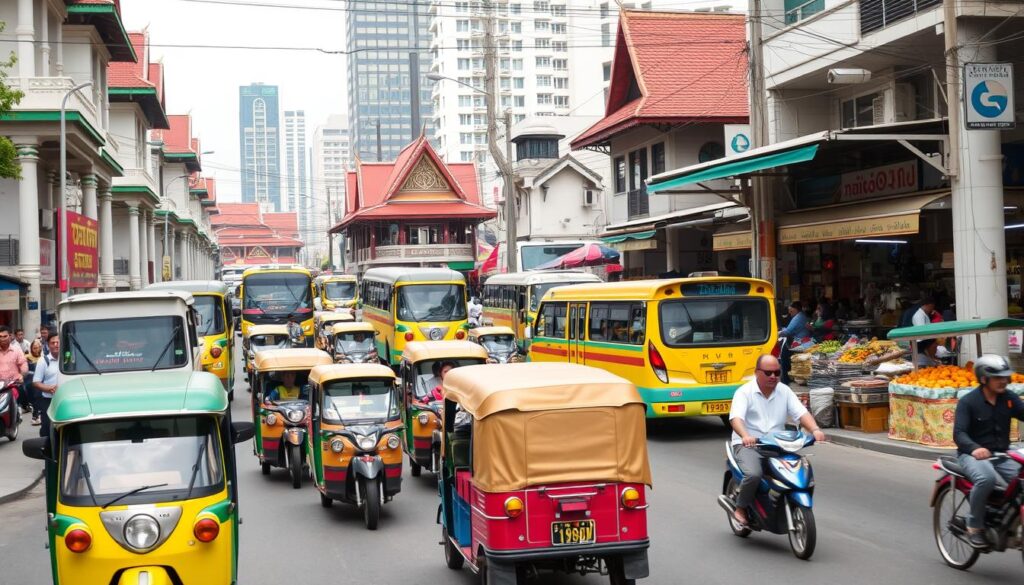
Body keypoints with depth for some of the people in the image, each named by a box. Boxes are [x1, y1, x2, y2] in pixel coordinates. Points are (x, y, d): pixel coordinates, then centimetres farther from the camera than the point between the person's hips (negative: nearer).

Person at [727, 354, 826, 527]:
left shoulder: (784, 391, 11)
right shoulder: (744, 392, -4)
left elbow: (801, 413, -1)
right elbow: (736, 418, -20)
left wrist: (815, 430, -22)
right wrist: (745, 436, -41)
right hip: (748, 445, -4)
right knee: (753, 474, -32)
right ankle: (741, 508, -7)